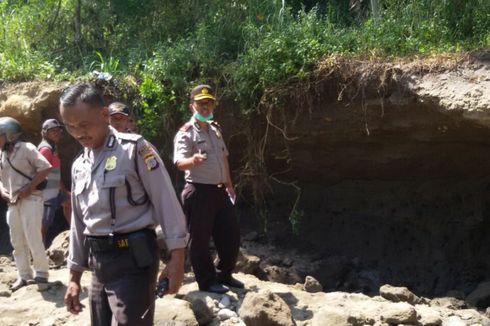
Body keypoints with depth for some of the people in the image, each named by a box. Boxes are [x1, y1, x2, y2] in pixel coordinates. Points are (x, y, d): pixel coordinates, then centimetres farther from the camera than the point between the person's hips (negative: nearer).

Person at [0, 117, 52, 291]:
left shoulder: (25, 148, -8)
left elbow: (45, 167, -14)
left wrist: (28, 188, -17)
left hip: (30, 199, -7)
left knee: (32, 238, -7)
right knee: (17, 241, 8)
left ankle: (42, 273, 6)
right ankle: (24, 275, 16)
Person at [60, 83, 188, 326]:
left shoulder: (134, 148, -8)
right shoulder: (79, 166, 13)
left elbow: (166, 202, -10)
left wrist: (176, 258, -14)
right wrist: (74, 276, 18)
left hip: (133, 259, -7)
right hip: (98, 263, 7)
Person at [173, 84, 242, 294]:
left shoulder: (216, 129, 14)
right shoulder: (186, 133, -12)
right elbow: (179, 162, -25)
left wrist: (229, 184, 21)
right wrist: (193, 160, -47)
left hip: (219, 191, 8)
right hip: (199, 192, -8)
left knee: (230, 236, 13)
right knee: (200, 239, 1)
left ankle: (224, 275, 29)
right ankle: (207, 281, 13)